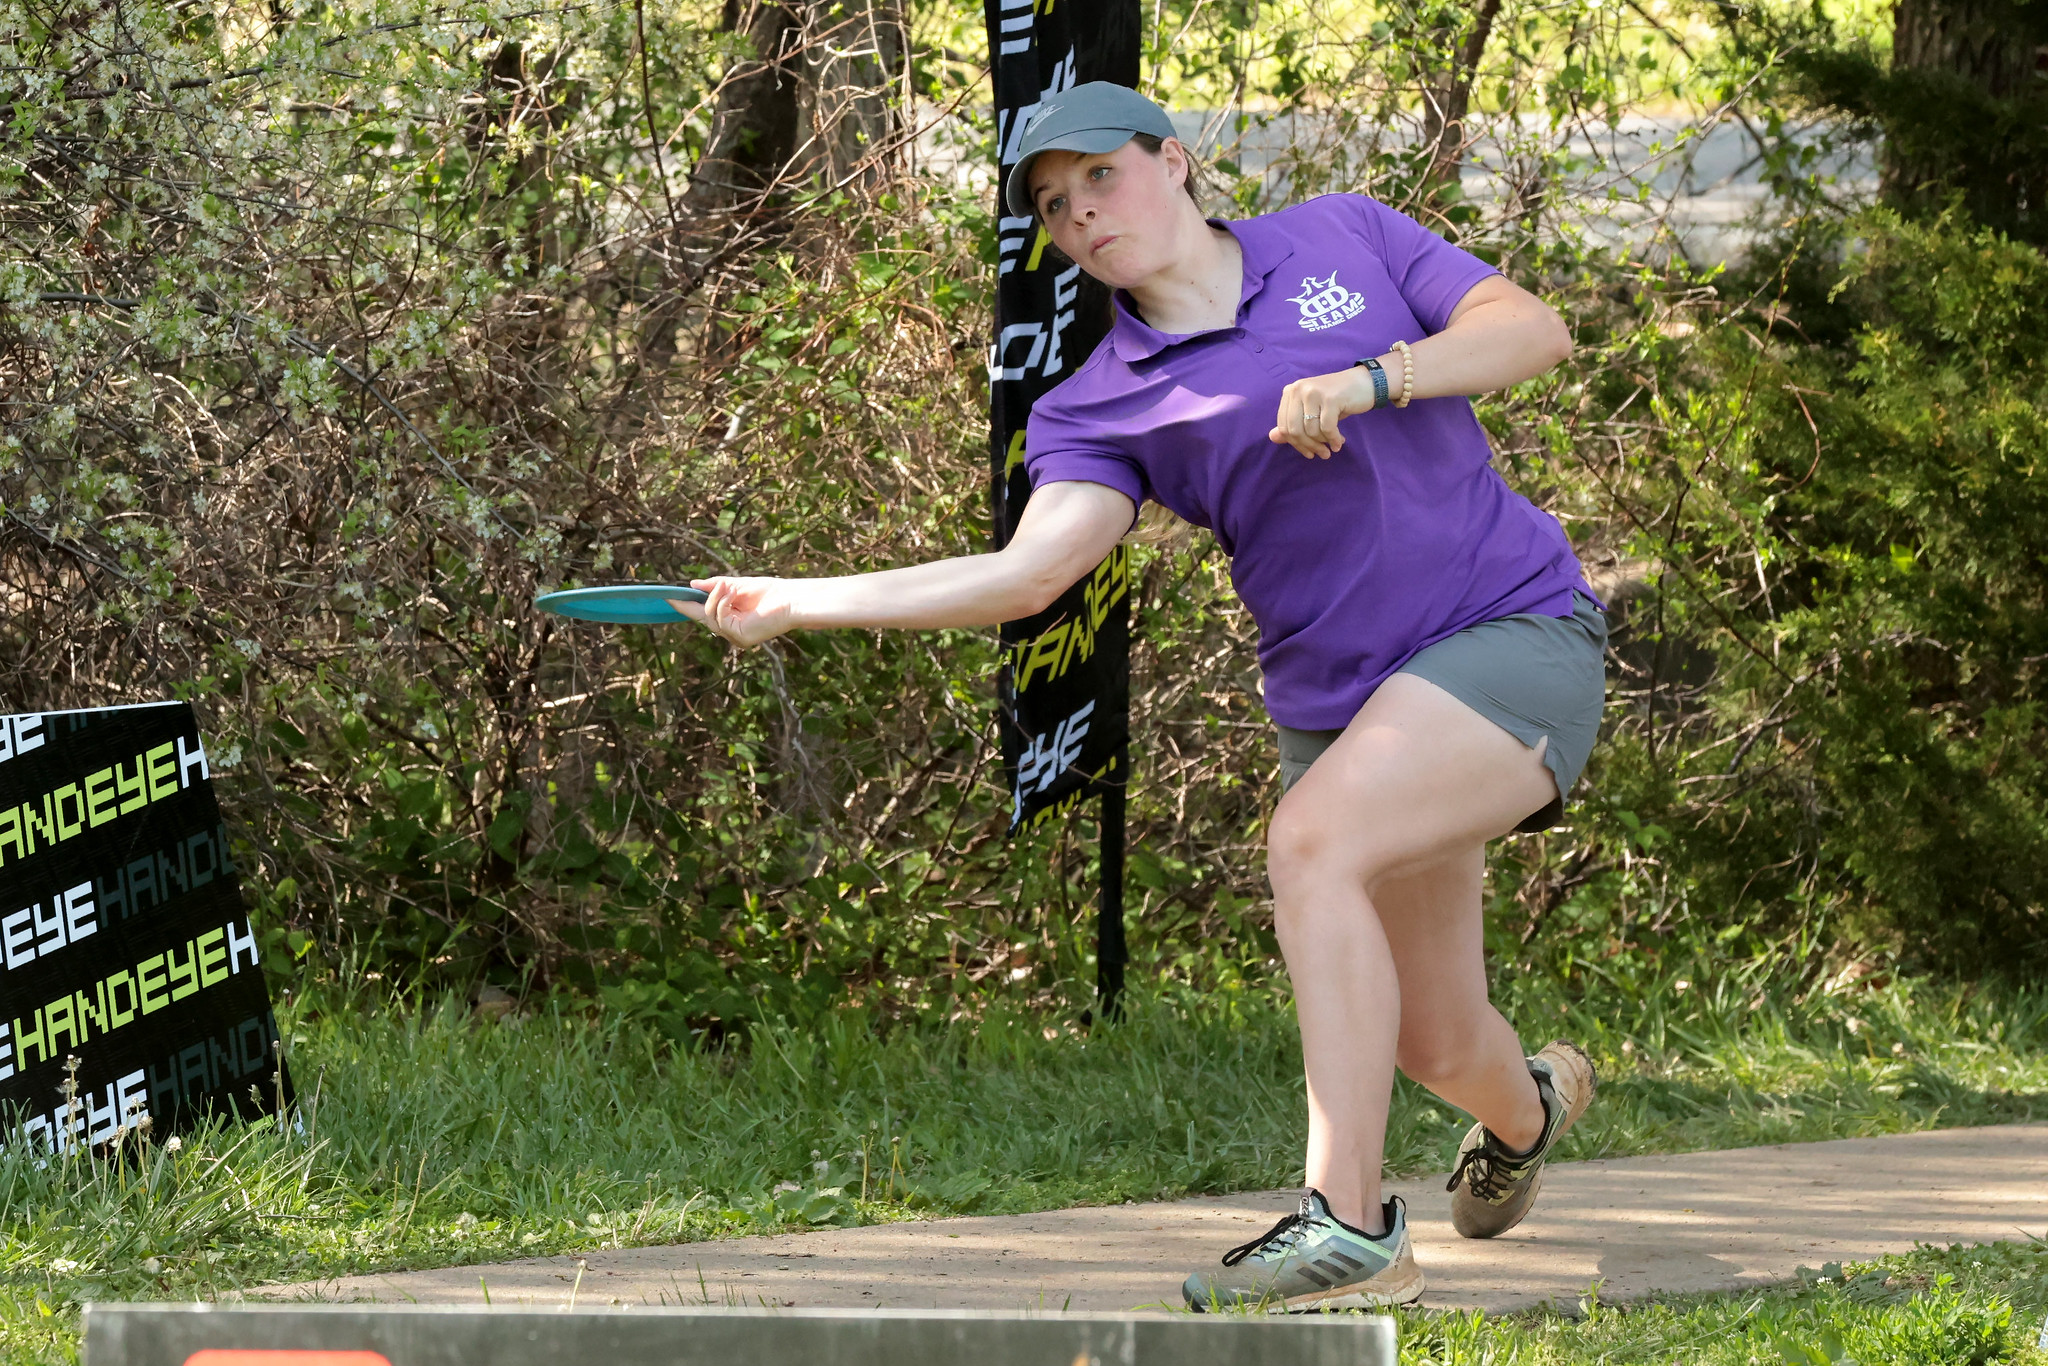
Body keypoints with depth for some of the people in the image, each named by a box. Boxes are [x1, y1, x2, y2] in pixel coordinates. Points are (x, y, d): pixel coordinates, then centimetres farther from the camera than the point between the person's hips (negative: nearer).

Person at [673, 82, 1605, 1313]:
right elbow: (1031, 571, -12)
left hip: (1516, 625, -4)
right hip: (1344, 697, 4)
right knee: (1433, 1046, 10)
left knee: (1314, 839, -30)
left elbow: (1535, 330, -4)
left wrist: (1367, 380, -19)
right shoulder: (1104, 407, 4)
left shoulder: (1344, 239, 4)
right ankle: (1530, 1103, 51)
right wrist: (798, 603, -22)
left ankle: (1349, 1225, -29)